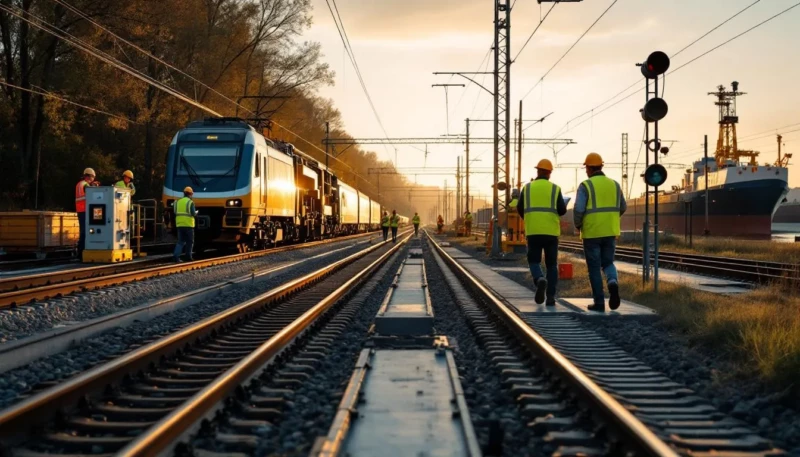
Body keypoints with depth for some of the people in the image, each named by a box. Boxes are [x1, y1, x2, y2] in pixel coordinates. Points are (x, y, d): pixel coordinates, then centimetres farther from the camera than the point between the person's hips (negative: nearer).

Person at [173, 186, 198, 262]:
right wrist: (196, 212, 9)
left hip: (179, 224, 5)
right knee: (190, 241, 10)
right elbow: (193, 213, -13)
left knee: (180, 241, 7)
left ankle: (176, 255, -11)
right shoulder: (190, 202, -7)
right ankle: (188, 256, 15)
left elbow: (175, 212, 6)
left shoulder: (178, 202, 8)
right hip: (188, 225, -5)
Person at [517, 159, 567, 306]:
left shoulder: (527, 188, 5)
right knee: (551, 265, 9)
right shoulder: (555, 189, 2)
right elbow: (562, 210, -2)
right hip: (551, 232, 0)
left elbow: (520, 209, 8)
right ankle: (551, 297, 1)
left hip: (533, 232, 0)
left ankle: (540, 280, -22)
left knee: (534, 261, 10)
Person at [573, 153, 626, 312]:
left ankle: (599, 303, 2)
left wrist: (578, 225, 2)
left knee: (594, 268, 5)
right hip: (610, 232, 4)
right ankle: (613, 283, -16)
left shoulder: (585, 186, -9)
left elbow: (578, 210, -17)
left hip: (591, 233, -4)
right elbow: (622, 208, 14)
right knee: (608, 264, 16)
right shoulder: (614, 184, 6)